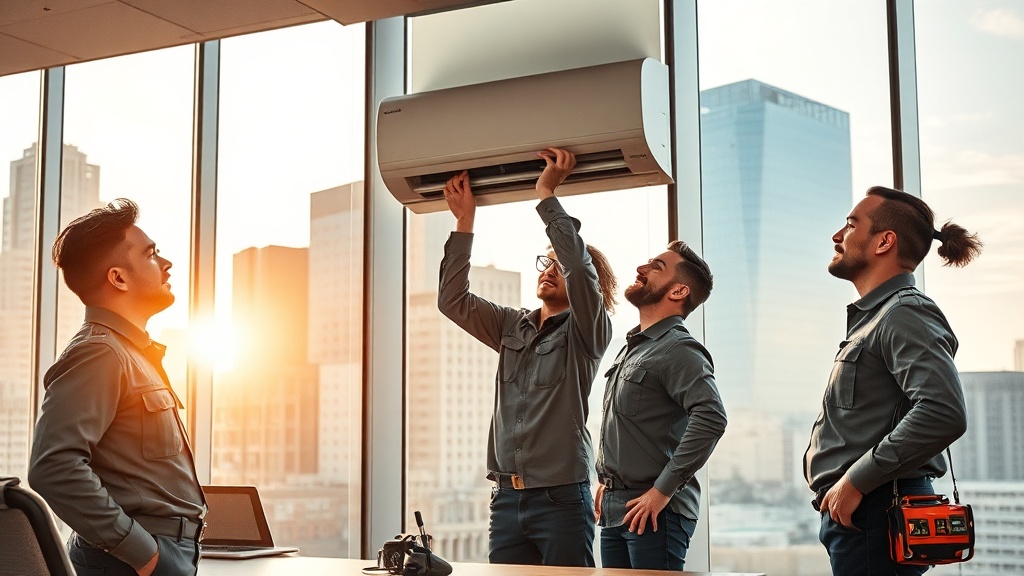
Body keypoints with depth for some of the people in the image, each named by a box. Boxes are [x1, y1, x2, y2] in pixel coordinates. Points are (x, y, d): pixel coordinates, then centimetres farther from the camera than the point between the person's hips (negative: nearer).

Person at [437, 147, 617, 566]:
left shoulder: (587, 332, -1)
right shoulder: (512, 327, 16)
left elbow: (579, 267, -18)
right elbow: (453, 300, 9)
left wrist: (547, 196, -13)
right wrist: (464, 222, 5)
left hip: (561, 498, -5)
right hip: (507, 497, 5)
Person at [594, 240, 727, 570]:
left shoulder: (678, 349, -12)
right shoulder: (632, 348, 17)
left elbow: (711, 418, -27)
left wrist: (662, 490, -24)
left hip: (653, 512, -8)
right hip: (614, 507, 8)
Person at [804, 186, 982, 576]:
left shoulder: (904, 313, -11)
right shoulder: (871, 317, 20)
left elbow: (944, 413, -25)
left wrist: (856, 480, -21)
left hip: (873, 513, -9)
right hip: (850, 510, 9)